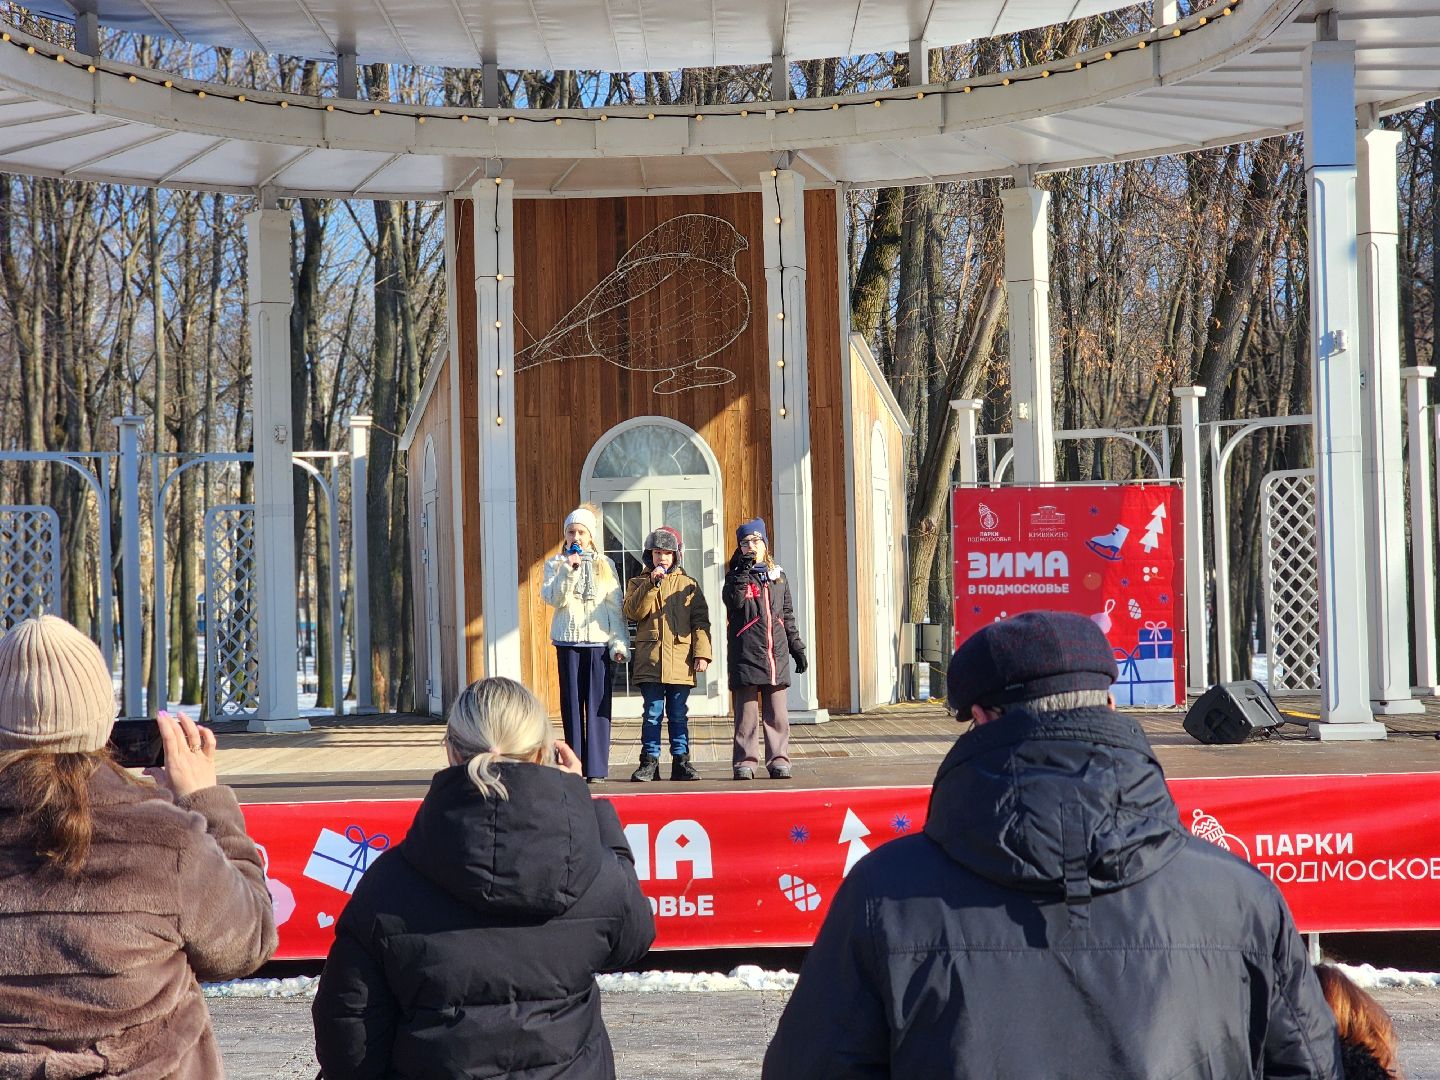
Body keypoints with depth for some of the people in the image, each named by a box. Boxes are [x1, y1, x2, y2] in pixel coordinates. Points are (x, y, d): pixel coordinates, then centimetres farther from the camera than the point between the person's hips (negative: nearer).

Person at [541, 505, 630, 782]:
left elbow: (615, 606, 7)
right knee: (571, 703, 1)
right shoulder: (555, 565, 8)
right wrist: (569, 569, -16)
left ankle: (596, 768, -3)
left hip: (599, 640, 0)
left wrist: (619, 643, -1)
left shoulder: (605, 565, 9)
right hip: (568, 640, 0)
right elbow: (553, 598, -7)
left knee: (598, 704, -4)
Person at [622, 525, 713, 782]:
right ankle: (649, 760, 6)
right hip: (649, 661, 0)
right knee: (652, 713, 1)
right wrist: (651, 584, -15)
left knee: (679, 715, 5)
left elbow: (700, 621, 5)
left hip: (681, 662, 0)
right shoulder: (638, 583, 10)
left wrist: (702, 652, -5)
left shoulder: (688, 584, 10)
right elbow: (633, 612, -8)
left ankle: (680, 760, 11)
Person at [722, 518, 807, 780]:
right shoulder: (737, 576, 4)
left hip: (776, 655, 3)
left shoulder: (778, 577, 15)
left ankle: (779, 761, 7)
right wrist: (743, 570, -20)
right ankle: (745, 761, 3)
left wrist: (797, 648, 17)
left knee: (777, 713, 3)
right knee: (747, 712, -2)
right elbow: (733, 601, -18)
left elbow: (788, 616, 20)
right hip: (746, 654, -3)